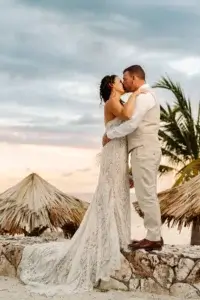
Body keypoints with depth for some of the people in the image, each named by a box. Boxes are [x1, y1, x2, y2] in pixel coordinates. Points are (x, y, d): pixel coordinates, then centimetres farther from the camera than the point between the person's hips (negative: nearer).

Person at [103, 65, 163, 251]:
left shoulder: (143, 96, -11)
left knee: (146, 195, -8)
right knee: (148, 195, 10)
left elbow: (131, 124, -20)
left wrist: (109, 134, -9)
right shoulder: (146, 96, 21)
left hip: (144, 151, -10)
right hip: (146, 151, 10)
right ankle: (154, 236, 14)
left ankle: (153, 238, -4)